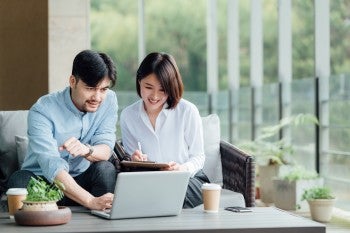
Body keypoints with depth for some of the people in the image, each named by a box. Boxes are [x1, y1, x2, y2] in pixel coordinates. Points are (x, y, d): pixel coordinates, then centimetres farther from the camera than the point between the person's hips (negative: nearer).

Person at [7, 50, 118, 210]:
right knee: (19, 180, -33)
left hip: (80, 180, 3)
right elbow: (53, 166, -33)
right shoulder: (42, 111, -22)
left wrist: (87, 150, -40)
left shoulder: (109, 101, -6)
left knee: (106, 169, -26)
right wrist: (91, 201, -48)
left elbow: (106, 151, -13)